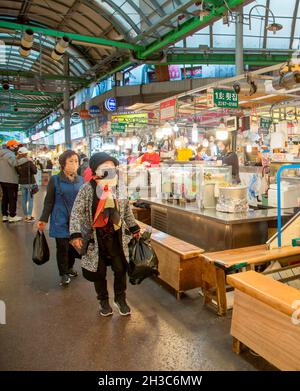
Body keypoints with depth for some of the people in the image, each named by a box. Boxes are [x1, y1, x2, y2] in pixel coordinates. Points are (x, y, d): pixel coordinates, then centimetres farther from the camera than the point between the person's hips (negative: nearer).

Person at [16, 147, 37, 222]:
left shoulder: (17, 163, -4)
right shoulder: (29, 162, -17)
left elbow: (17, 172, 7)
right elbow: (35, 171, -10)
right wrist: (33, 165, 2)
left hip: (22, 183, 5)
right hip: (30, 183, -4)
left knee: (24, 199, 12)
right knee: (30, 200, 3)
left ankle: (26, 216, 20)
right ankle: (29, 217, 3)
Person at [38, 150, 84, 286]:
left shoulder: (80, 180, 4)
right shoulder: (55, 180, -6)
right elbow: (49, 202, -2)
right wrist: (43, 219, -4)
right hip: (61, 221, -3)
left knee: (74, 245, 8)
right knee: (62, 247, 3)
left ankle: (70, 267, 33)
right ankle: (64, 274, 23)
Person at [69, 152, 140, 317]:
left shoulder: (118, 188, 0)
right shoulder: (87, 189, -12)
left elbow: (126, 210, 12)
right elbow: (76, 212, -14)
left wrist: (134, 228, 17)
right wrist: (76, 234, -23)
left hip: (116, 237, 3)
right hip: (95, 238, -3)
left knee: (121, 269, 8)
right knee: (99, 272, 11)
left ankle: (120, 299, 32)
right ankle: (104, 301, 34)